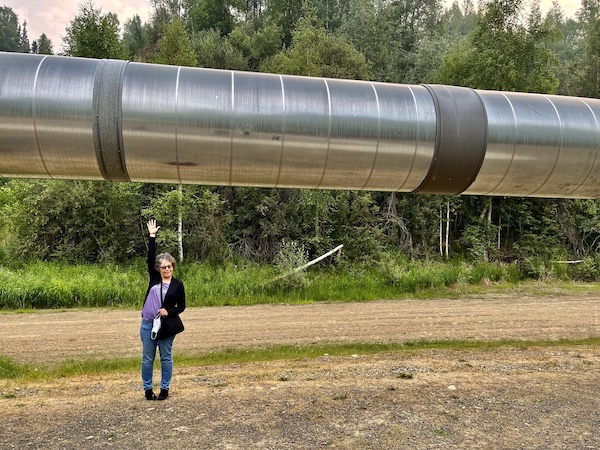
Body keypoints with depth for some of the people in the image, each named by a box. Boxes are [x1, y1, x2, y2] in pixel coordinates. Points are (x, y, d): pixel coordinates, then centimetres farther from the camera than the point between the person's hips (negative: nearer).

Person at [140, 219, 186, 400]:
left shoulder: (178, 284, -1)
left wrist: (168, 311, -17)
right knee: (148, 358, 8)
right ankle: (147, 388, 22)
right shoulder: (154, 278, 1)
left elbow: (181, 306, 1)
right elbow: (150, 257, -6)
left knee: (166, 357, 7)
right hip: (148, 324, 1)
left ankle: (165, 388, 20)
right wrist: (152, 236, -10)